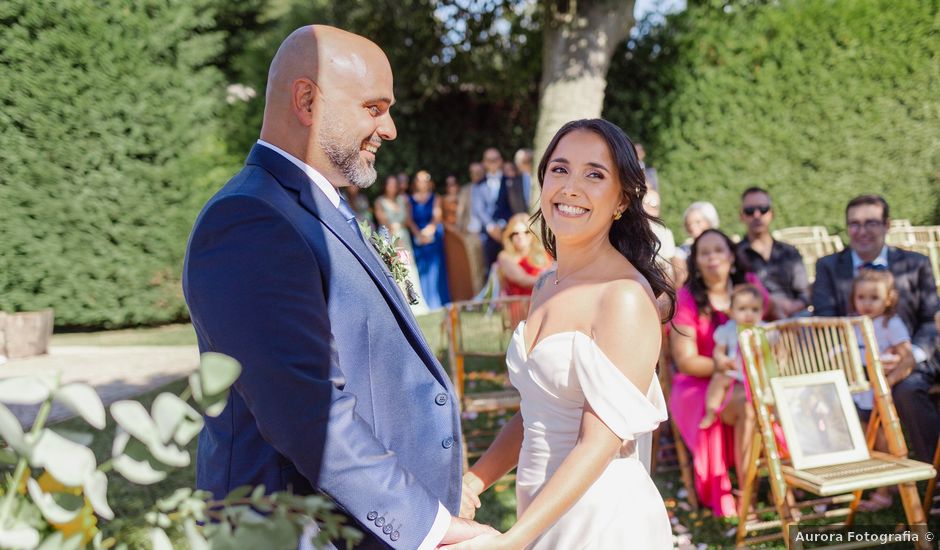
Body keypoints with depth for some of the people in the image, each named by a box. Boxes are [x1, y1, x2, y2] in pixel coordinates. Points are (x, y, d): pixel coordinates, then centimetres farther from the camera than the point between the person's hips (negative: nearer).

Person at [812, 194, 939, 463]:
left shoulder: (916, 264, 12)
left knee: (907, 391, -34)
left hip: (907, 364, 0)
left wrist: (913, 355, -13)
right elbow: (824, 321, 1)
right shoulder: (828, 267, 12)